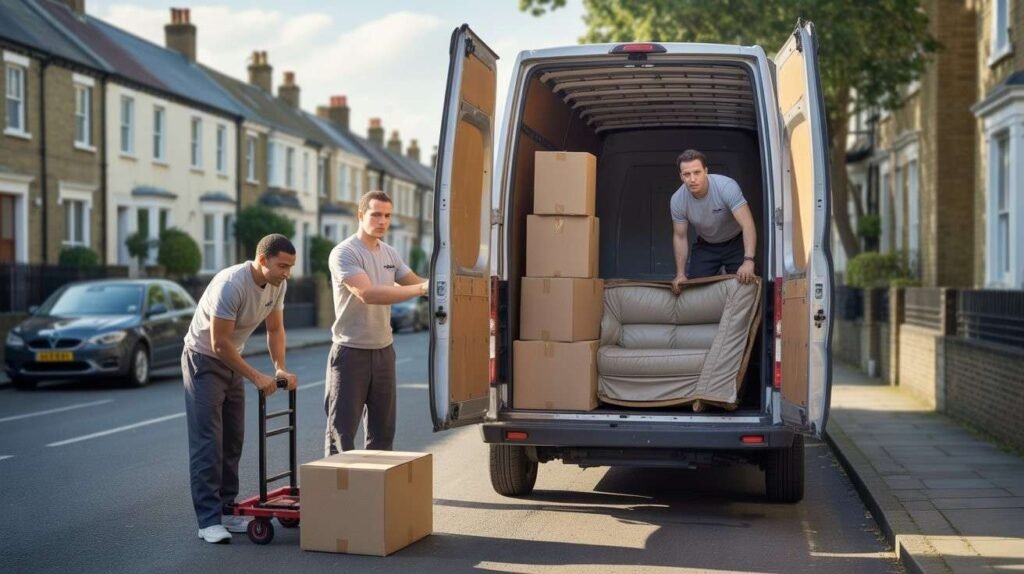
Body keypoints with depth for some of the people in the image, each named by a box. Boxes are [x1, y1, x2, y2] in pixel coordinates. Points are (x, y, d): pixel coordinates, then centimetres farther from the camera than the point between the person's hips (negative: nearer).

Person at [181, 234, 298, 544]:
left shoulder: (278, 285, -7)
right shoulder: (231, 284, -31)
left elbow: (275, 328, 7)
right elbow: (219, 343, -28)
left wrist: (280, 368, -7)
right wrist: (256, 377, -26)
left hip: (231, 361, 8)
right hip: (203, 359, -8)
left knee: (232, 440, 8)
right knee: (208, 442, -11)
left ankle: (226, 510, 15)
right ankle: (209, 520, -12)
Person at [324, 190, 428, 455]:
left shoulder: (390, 254, 9)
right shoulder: (344, 253, -14)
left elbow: (416, 282, 14)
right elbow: (367, 294, -27)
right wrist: (421, 289, -33)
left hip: (384, 351, 7)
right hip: (351, 353, -7)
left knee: (383, 431, 13)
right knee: (342, 433, -2)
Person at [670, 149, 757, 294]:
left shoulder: (727, 186, -32)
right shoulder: (677, 200, -20)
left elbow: (747, 224, -38)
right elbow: (680, 237, -8)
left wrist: (748, 261, -49)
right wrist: (680, 274, -14)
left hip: (735, 242, -3)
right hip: (706, 246, 3)